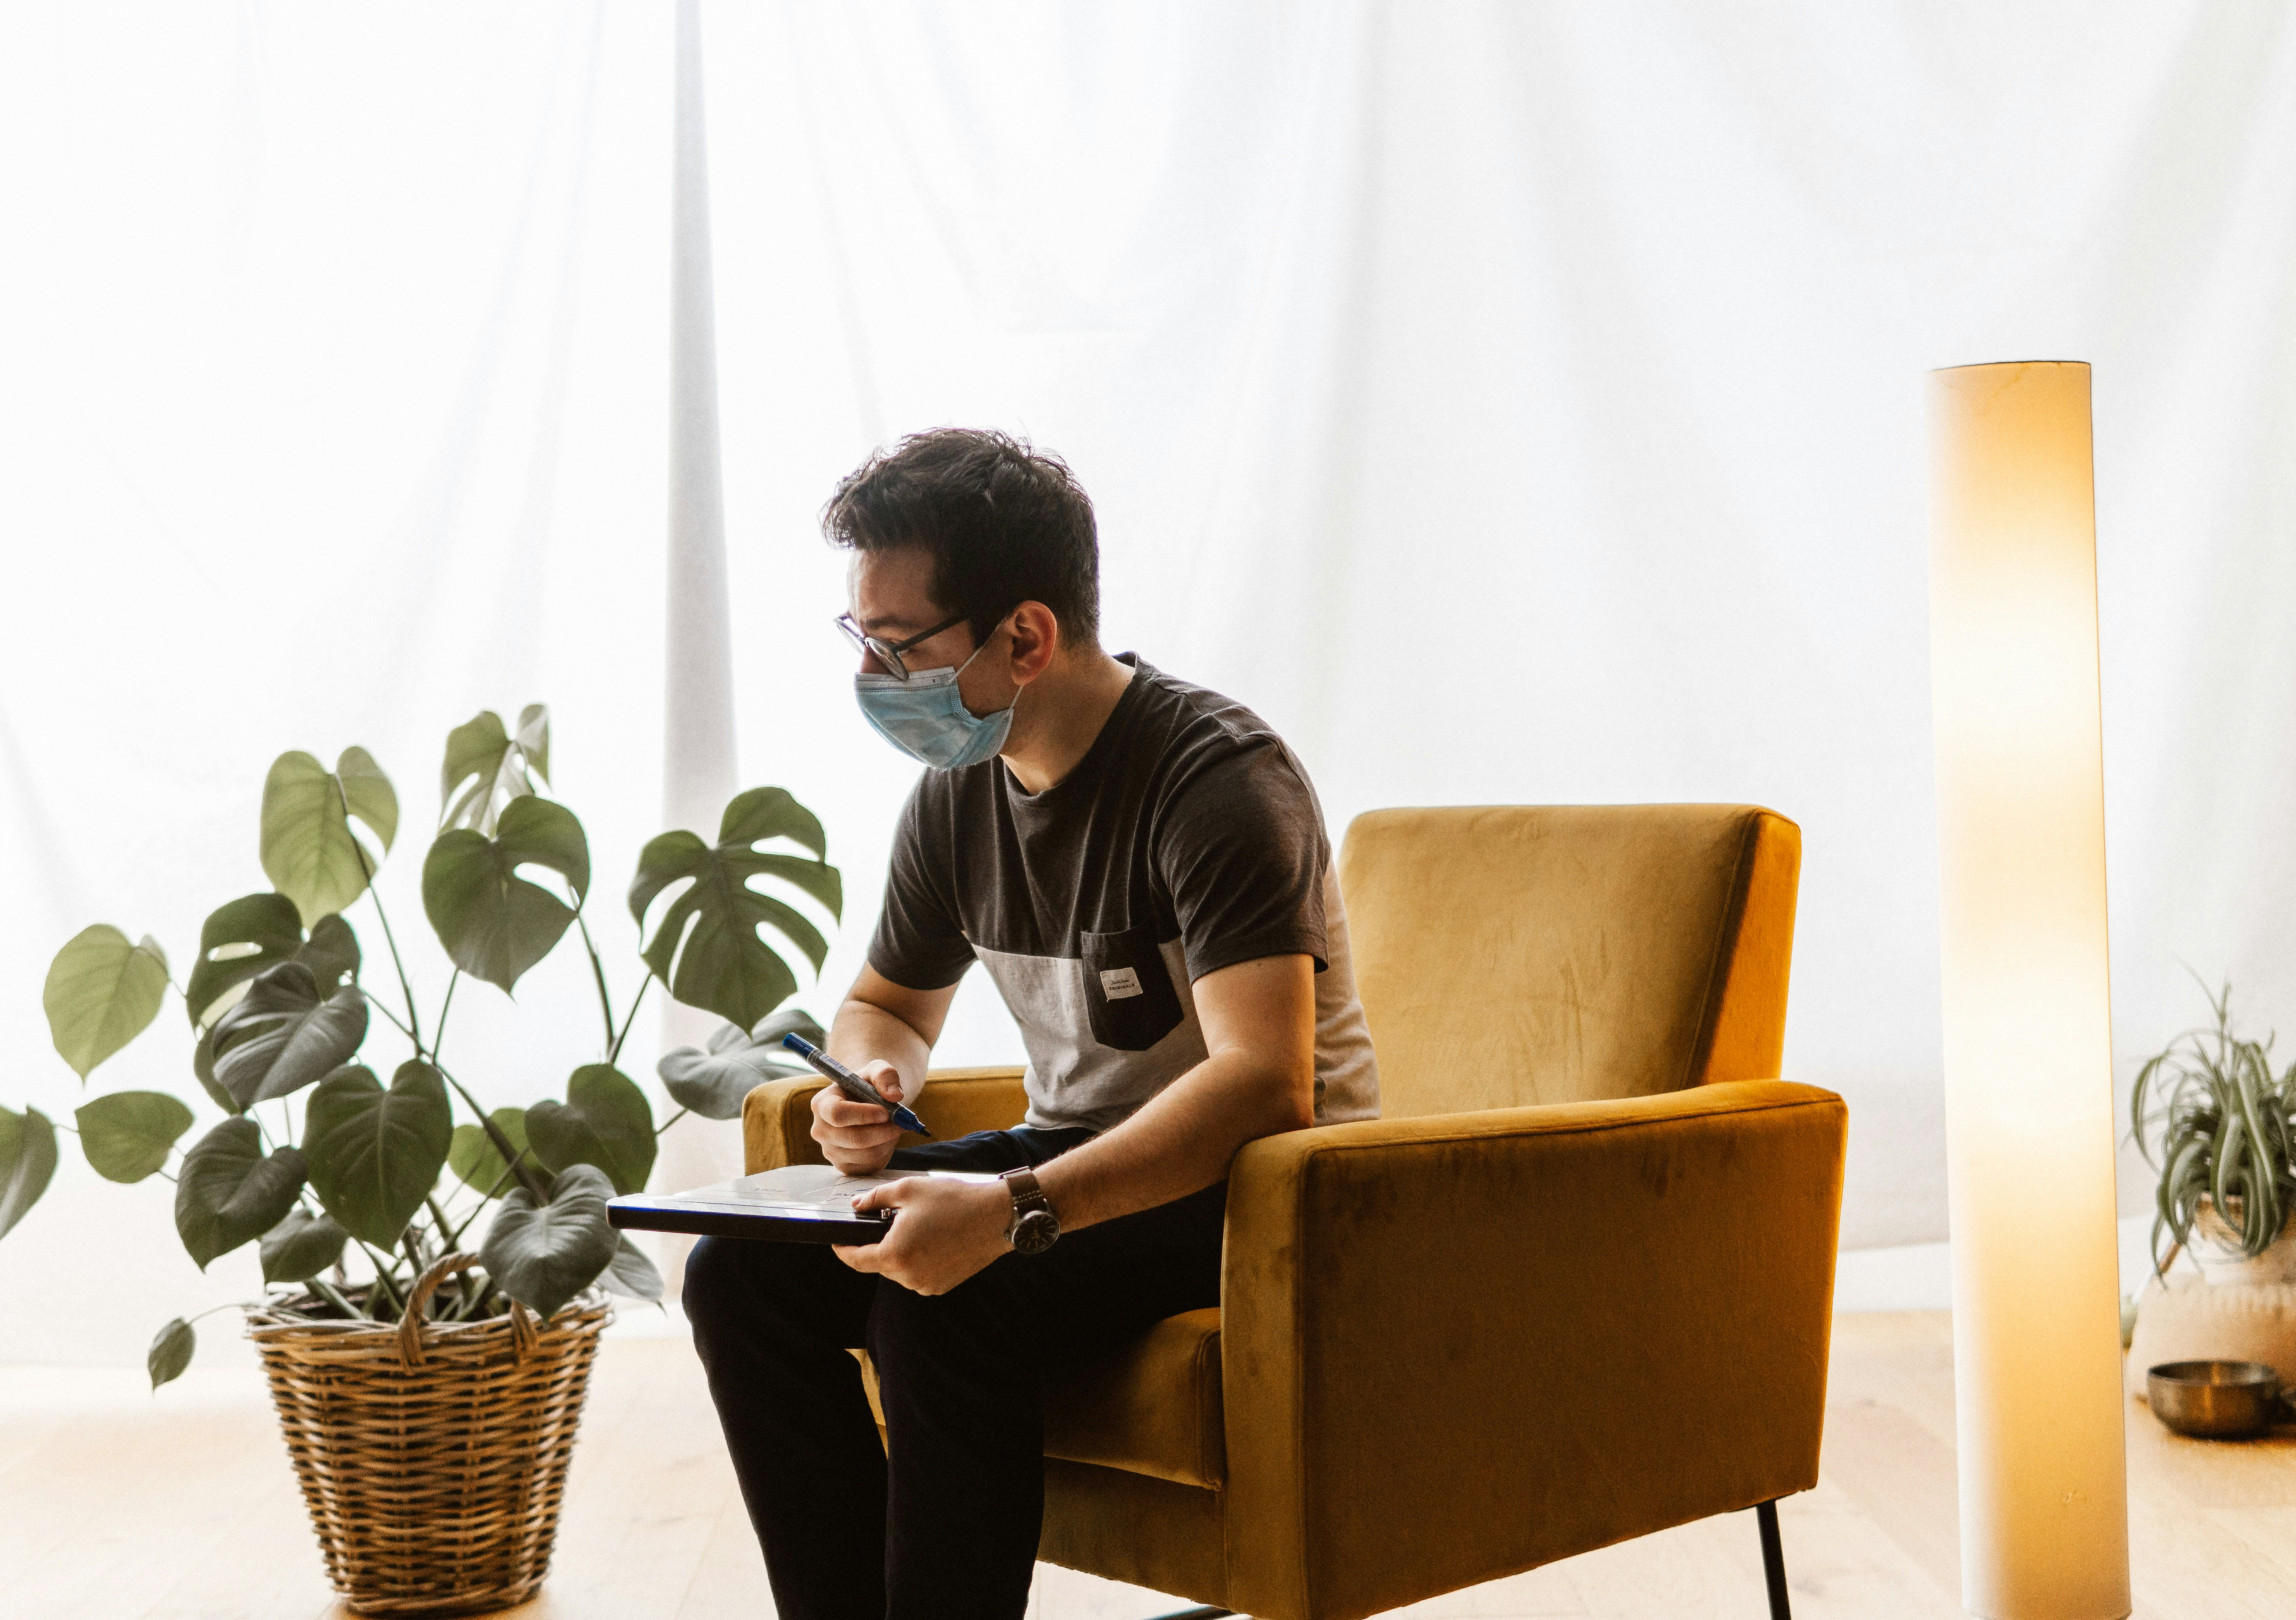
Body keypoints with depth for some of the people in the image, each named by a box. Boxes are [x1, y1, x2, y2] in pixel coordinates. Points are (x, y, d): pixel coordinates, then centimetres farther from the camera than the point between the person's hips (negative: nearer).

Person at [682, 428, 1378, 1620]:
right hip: (1072, 1152, 8)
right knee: (741, 1272, -10)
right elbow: (889, 1002, 21)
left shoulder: (1217, 778, -21)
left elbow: (1266, 1085, -33)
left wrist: (1014, 1212, -44)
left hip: (1258, 1184, -7)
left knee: (948, 1306, -31)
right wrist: (873, 1086, -5)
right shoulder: (957, 793, 3)